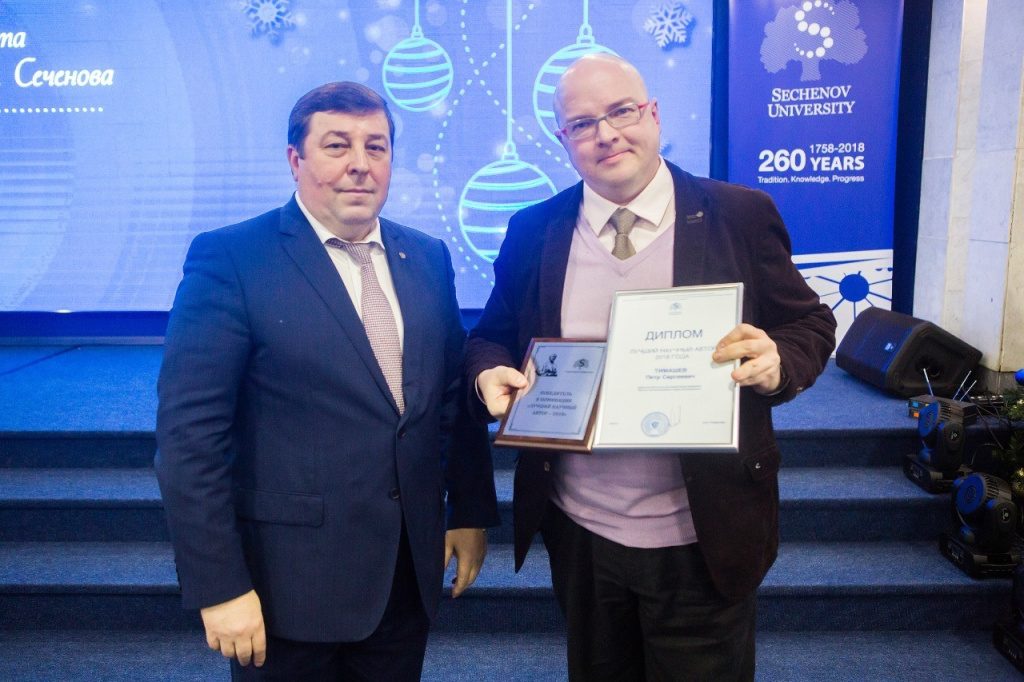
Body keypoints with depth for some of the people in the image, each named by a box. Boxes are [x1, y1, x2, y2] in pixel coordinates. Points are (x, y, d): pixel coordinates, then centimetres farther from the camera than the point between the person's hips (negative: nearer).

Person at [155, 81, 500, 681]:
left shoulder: (429, 258, 5)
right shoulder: (229, 258, -11)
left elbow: (455, 392, 9)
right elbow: (190, 433, -14)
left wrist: (472, 512, 8)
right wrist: (219, 585, -15)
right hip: (289, 582, -4)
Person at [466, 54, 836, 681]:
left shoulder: (741, 217, -6)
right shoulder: (532, 232, 0)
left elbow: (811, 326, 0)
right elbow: (493, 336, 8)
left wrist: (777, 362, -22)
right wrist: (490, 373, -14)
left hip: (703, 540, -2)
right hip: (579, 534, 3)